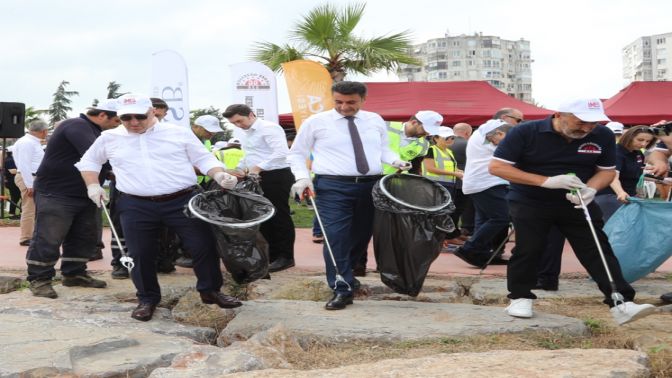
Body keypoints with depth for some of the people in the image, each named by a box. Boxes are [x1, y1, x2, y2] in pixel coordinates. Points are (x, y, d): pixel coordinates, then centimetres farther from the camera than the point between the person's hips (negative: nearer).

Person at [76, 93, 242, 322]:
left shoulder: (178, 133, 4)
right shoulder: (109, 139, 10)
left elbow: (203, 158, 5)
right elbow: (89, 161, 25)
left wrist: (219, 175, -13)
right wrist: (93, 186, 11)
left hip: (183, 201, -1)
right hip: (136, 207, 1)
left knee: (204, 245, -1)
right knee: (141, 254, 2)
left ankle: (210, 290, 18)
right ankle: (147, 299, 20)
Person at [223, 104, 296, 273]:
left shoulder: (269, 128, -14)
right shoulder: (241, 133, 14)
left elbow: (281, 153, -25)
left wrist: (258, 167, -25)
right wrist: (240, 169, 12)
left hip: (277, 176, -9)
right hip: (258, 178, 9)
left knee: (279, 217, -3)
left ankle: (285, 257, 4)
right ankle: (272, 254, 20)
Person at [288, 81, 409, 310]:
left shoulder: (375, 120, 11)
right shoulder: (316, 122, 0)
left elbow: (383, 149, 20)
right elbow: (297, 153, 5)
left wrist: (395, 161, -1)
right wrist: (302, 177, -11)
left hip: (372, 185, 4)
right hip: (333, 186, -4)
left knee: (362, 235, 12)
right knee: (336, 237, -12)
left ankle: (344, 274, 34)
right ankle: (342, 289, -7)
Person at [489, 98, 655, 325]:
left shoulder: (603, 136, -9)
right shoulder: (525, 132, -18)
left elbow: (607, 170, 4)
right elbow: (497, 167, -19)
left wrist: (591, 189, -22)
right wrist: (546, 181, -27)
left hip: (577, 203, 3)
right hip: (530, 203, -2)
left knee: (598, 250, -4)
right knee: (527, 250, 0)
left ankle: (621, 303, -5)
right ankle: (520, 297, 19)